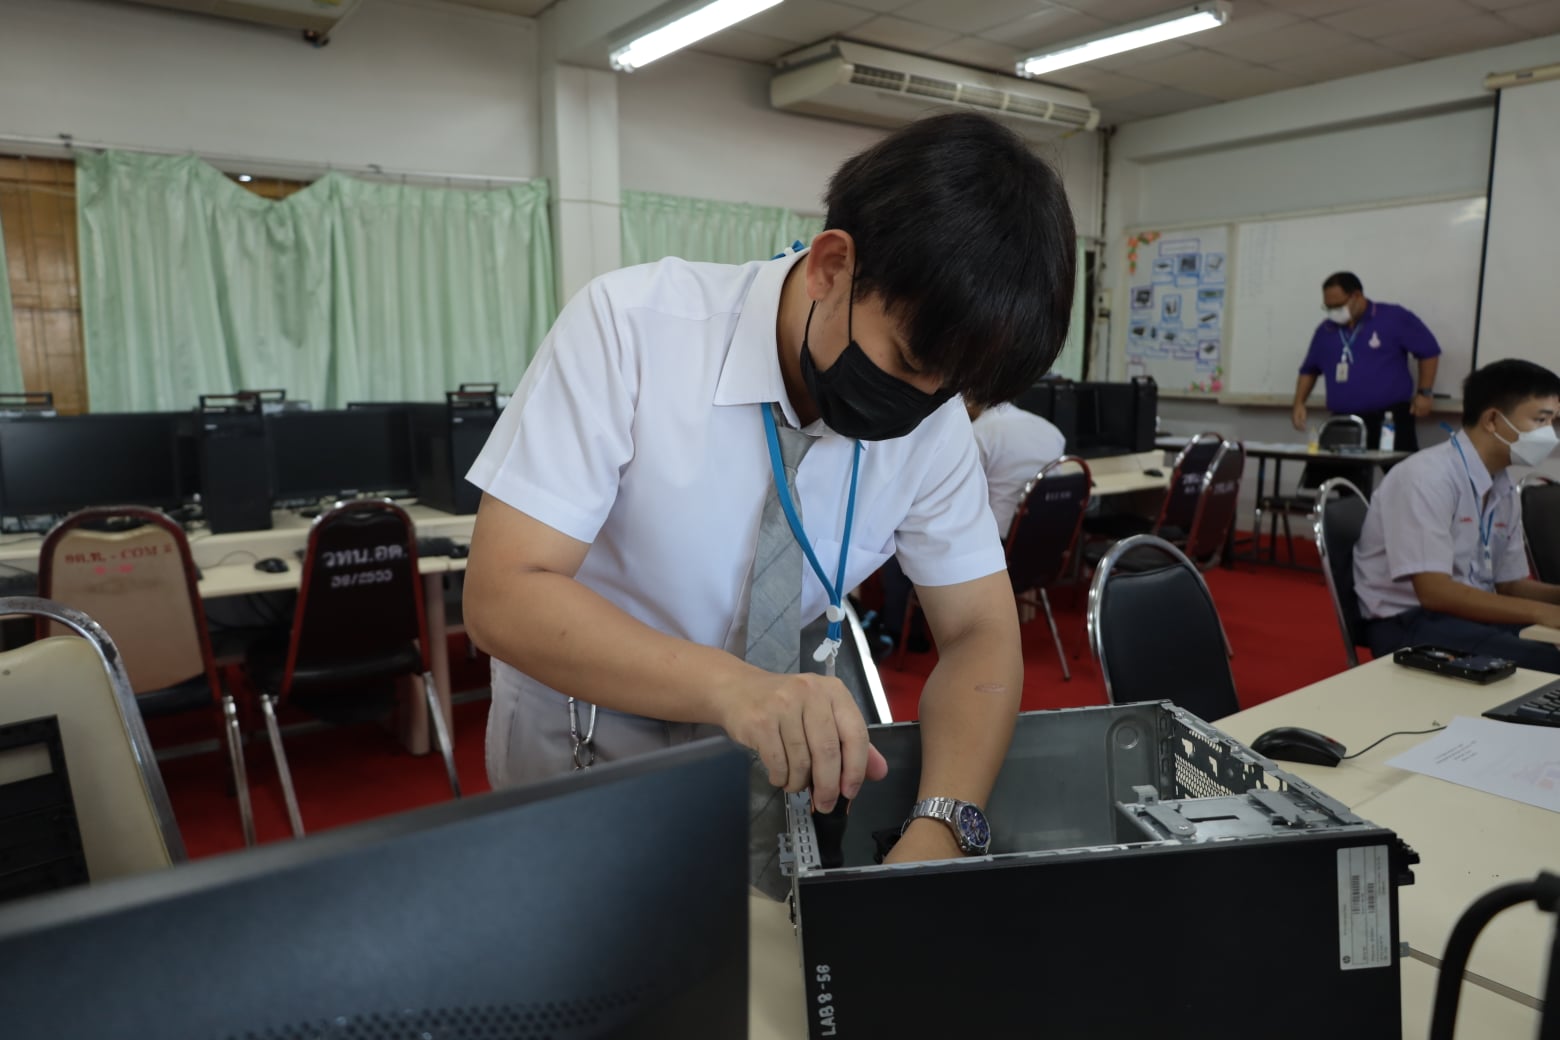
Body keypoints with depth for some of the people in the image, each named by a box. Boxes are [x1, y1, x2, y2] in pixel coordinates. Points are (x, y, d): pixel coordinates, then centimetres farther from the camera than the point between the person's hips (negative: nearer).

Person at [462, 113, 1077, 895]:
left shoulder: (932, 406, -13)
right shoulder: (626, 326, -24)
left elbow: (980, 632, -9)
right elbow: (502, 597, -27)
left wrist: (939, 830, -27)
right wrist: (730, 685, -42)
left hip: (781, 749, 4)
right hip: (590, 752, -3)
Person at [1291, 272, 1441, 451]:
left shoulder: (1394, 317, -1)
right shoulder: (1326, 330, 11)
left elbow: (1429, 351, 4)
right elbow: (1309, 370, 23)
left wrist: (1424, 393, -1)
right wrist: (1299, 403, 9)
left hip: (1391, 420, -3)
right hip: (1344, 424, 3)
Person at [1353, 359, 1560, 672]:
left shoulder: (1504, 487, 8)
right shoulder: (1427, 476, -17)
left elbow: (1511, 584, 16)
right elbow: (1435, 593, -22)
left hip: (1475, 614, 8)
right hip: (1409, 622, -8)